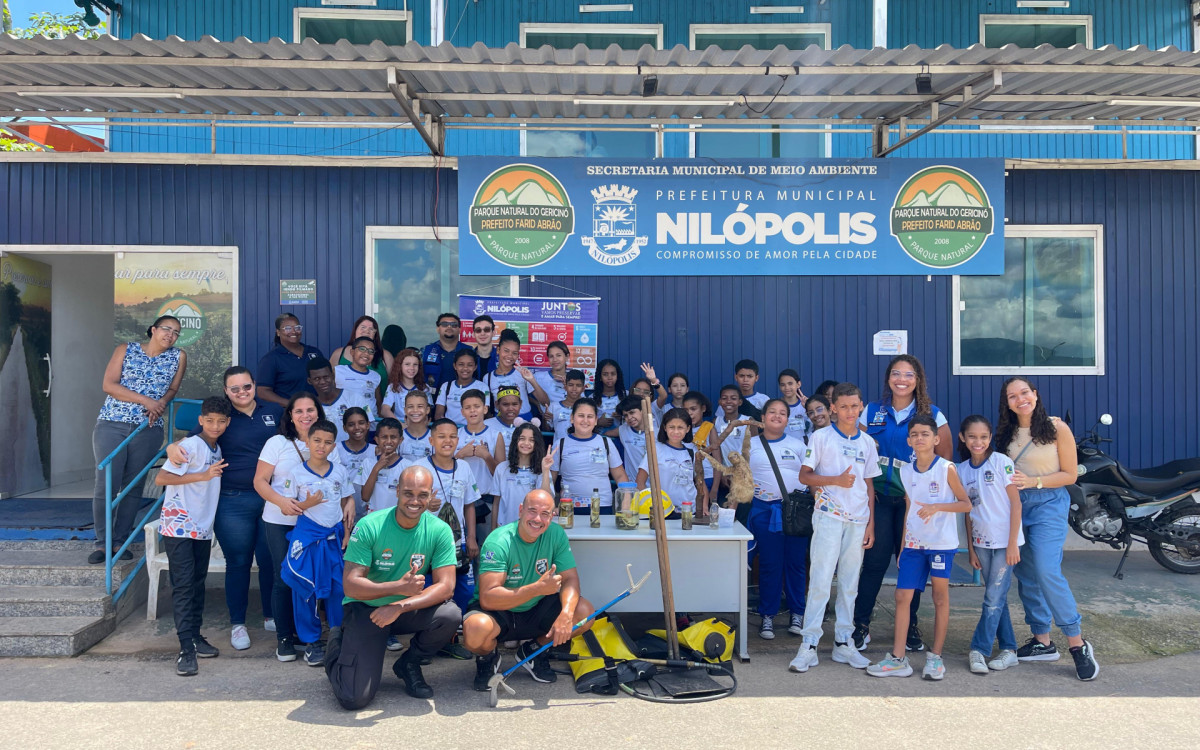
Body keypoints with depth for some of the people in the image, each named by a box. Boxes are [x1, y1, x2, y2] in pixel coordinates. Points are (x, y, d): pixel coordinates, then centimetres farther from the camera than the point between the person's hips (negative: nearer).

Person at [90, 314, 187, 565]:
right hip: (112, 425, -2)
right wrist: (146, 400, -15)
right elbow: (108, 384, -6)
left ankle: (120, 540, 16)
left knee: (133, 486, 6)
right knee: (106, 484, -6)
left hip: (149, 430, 2)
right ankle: (102, 542, 5)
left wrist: (161, 403, -10)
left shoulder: (178, 357, 6)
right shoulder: (126, 350, 3)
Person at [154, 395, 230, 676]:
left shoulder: (217, 450, 11)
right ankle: (186, 648, -9)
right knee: (183, 584, -8)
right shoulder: (190, 445, -13)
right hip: (178, 525, -7)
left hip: (202, 527, 7)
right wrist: (204, 475, -21)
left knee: (198, 582, 13)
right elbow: (161, 478, -19)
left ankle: (195, 636, 24)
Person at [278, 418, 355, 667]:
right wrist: (307, 504, -19)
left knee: (339, 587, 2)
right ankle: (312, 642, 14)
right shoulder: (296, 472, -3)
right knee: (304, 589, 1)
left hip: (334, 537, 2)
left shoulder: (339, 471, 5)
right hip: (307, 536, -2)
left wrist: (346, 532, 6)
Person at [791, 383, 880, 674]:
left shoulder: (867, 442, 11)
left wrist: (871, 523, 9)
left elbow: (869, 485, 14)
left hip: (858, 520, 4)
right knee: (820, 581, -7)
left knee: (849, 584, 10)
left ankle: (843, 643, 18)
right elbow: (804, 475, -3)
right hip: (828, 517, -4)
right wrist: (836, 480, -16)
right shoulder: (821, 437, -1)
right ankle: (809, 645, -2)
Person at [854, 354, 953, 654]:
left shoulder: (933, 414, 2)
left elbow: (946, 458, 2)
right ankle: (861, 624, 8)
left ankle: (910, 625, 20)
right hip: (879, 497, 0)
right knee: (875, 559, -2)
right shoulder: (872, 412, 5)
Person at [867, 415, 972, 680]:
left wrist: (937, 507, -20)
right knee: (902, 596, 1)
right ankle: (898, 658, 7)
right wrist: (902, 546, 14)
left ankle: (935, 657, 16)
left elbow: (966, 504, -3)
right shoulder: (906, 471, 7)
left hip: (941, 543, -4)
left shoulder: (947, 469, -6)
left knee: (941, 598, 4)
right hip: (914, 543, 4)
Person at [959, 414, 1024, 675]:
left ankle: (979, 649, 3)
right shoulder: (962, 469, 5)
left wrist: (1012, 544, -12)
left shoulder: (1001, 462, -8)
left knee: (994, 598, -4)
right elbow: (968, 511, 9)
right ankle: (1008, 649, 19)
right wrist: (970, 548, 7)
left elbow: (1015, 503, -9)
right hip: (981, 541, 5)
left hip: (1005, 541, -5)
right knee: (996, 597, 10)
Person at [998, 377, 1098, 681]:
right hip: (1015, 507, 5)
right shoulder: (1006, 434, 6)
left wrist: (1033, 481, -17)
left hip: (1048, 506, -5)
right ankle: (1042, 642, 18)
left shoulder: (1057, 428, -7)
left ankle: (1078, 644, -3)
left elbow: (1070, 475, -6)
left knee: (1047, 572, -16)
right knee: (1025, 576, 7)